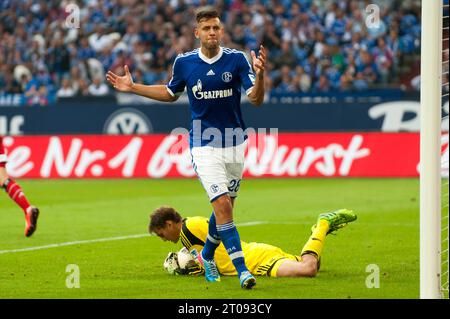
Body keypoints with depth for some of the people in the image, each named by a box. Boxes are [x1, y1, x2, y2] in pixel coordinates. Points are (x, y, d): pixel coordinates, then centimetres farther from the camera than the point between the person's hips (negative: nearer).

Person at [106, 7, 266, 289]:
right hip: (204, 146, -2)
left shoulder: (237, 60, -7)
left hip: (234, 145, 2)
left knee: (225, 207, 13)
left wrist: (260, 74, -32)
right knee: (222, 204, -16)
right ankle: (242, 269, -17)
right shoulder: (184, 62, -2)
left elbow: (256, 99, -14)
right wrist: (132, 87, 10)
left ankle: (207, 255, 39)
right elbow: (171, 94, 17)